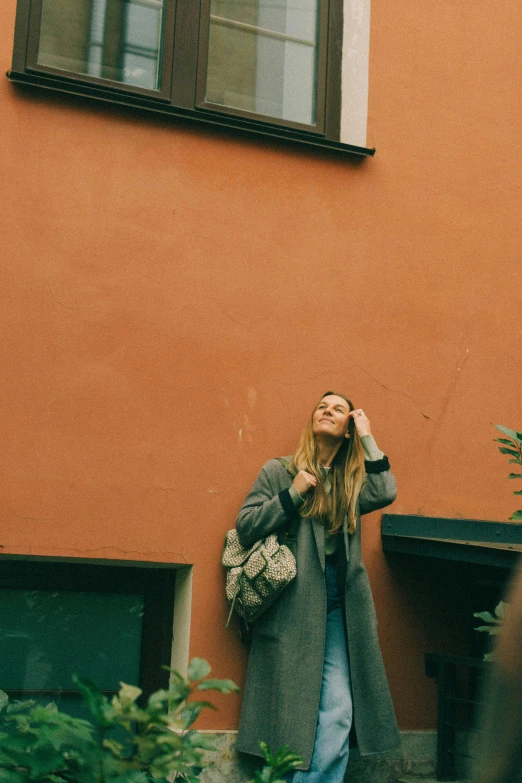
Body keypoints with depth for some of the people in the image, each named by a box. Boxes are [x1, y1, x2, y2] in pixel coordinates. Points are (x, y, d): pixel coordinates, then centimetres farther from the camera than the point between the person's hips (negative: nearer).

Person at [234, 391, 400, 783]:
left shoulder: (352, 480, 16)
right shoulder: (278, 471, 8)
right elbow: (245, 527, 1)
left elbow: (385, 492, -4)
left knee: (337, 713, -7)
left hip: (337, 610, 3)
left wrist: (368, 439, 1)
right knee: (290, 714, 0)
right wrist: (293, 494, -9)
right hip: (291, 608, -2)